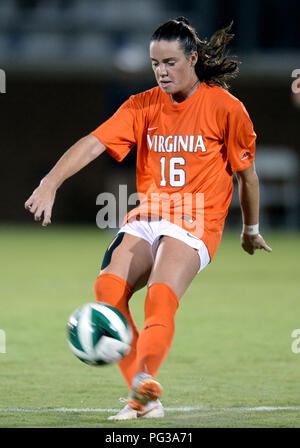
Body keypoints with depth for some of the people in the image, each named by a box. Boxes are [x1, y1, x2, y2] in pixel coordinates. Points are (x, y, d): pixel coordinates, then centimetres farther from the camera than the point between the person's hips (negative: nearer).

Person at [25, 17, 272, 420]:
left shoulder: (225, 107, -2)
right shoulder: (142, 106, 6)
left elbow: (247, 174, 10)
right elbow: (94, 143, -6)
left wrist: (251, 230, 20)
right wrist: (50, 183, -21)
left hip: (195, 224, -4)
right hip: (146, 218, 4)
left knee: (161, 296, -30)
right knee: (109, 287, -20)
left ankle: (145, 381, -46)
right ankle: (143, 399, -17)